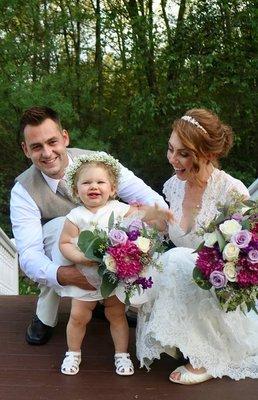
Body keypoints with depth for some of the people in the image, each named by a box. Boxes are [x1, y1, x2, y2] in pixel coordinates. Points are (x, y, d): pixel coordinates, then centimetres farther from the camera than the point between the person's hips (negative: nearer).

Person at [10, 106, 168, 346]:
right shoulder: (23, 191, -21)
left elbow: (148, 197, -20)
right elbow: (29, 255, -31)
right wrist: (65, 275, -52)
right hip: (58, 262, -2)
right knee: (60, 226, -34)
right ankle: (45, 315, -15)